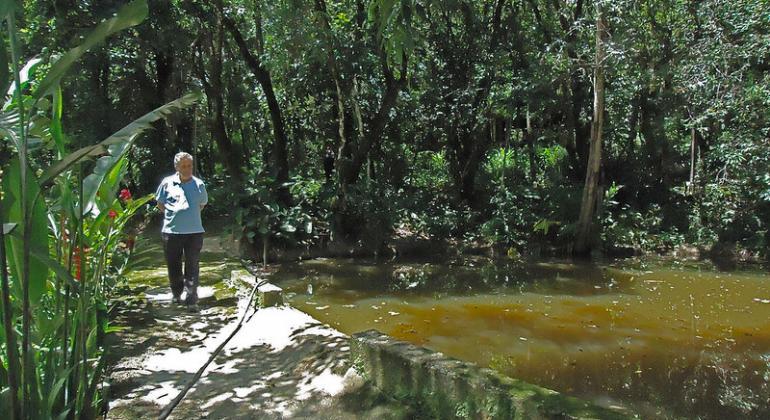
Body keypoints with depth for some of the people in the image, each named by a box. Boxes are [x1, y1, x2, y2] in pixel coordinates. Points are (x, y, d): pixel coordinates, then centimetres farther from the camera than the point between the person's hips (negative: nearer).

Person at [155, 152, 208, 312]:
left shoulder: (199, 184, 1)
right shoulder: (167, 183, -1)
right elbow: (160, 202, 12)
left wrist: (191, 215, 9)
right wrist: (172, 215, 5)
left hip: (194, 231, 0)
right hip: (171, 231, 1)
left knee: (192, 267, -2)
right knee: (173, 265, 13)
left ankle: (192, 300, 0)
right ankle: (176, 294, 34)